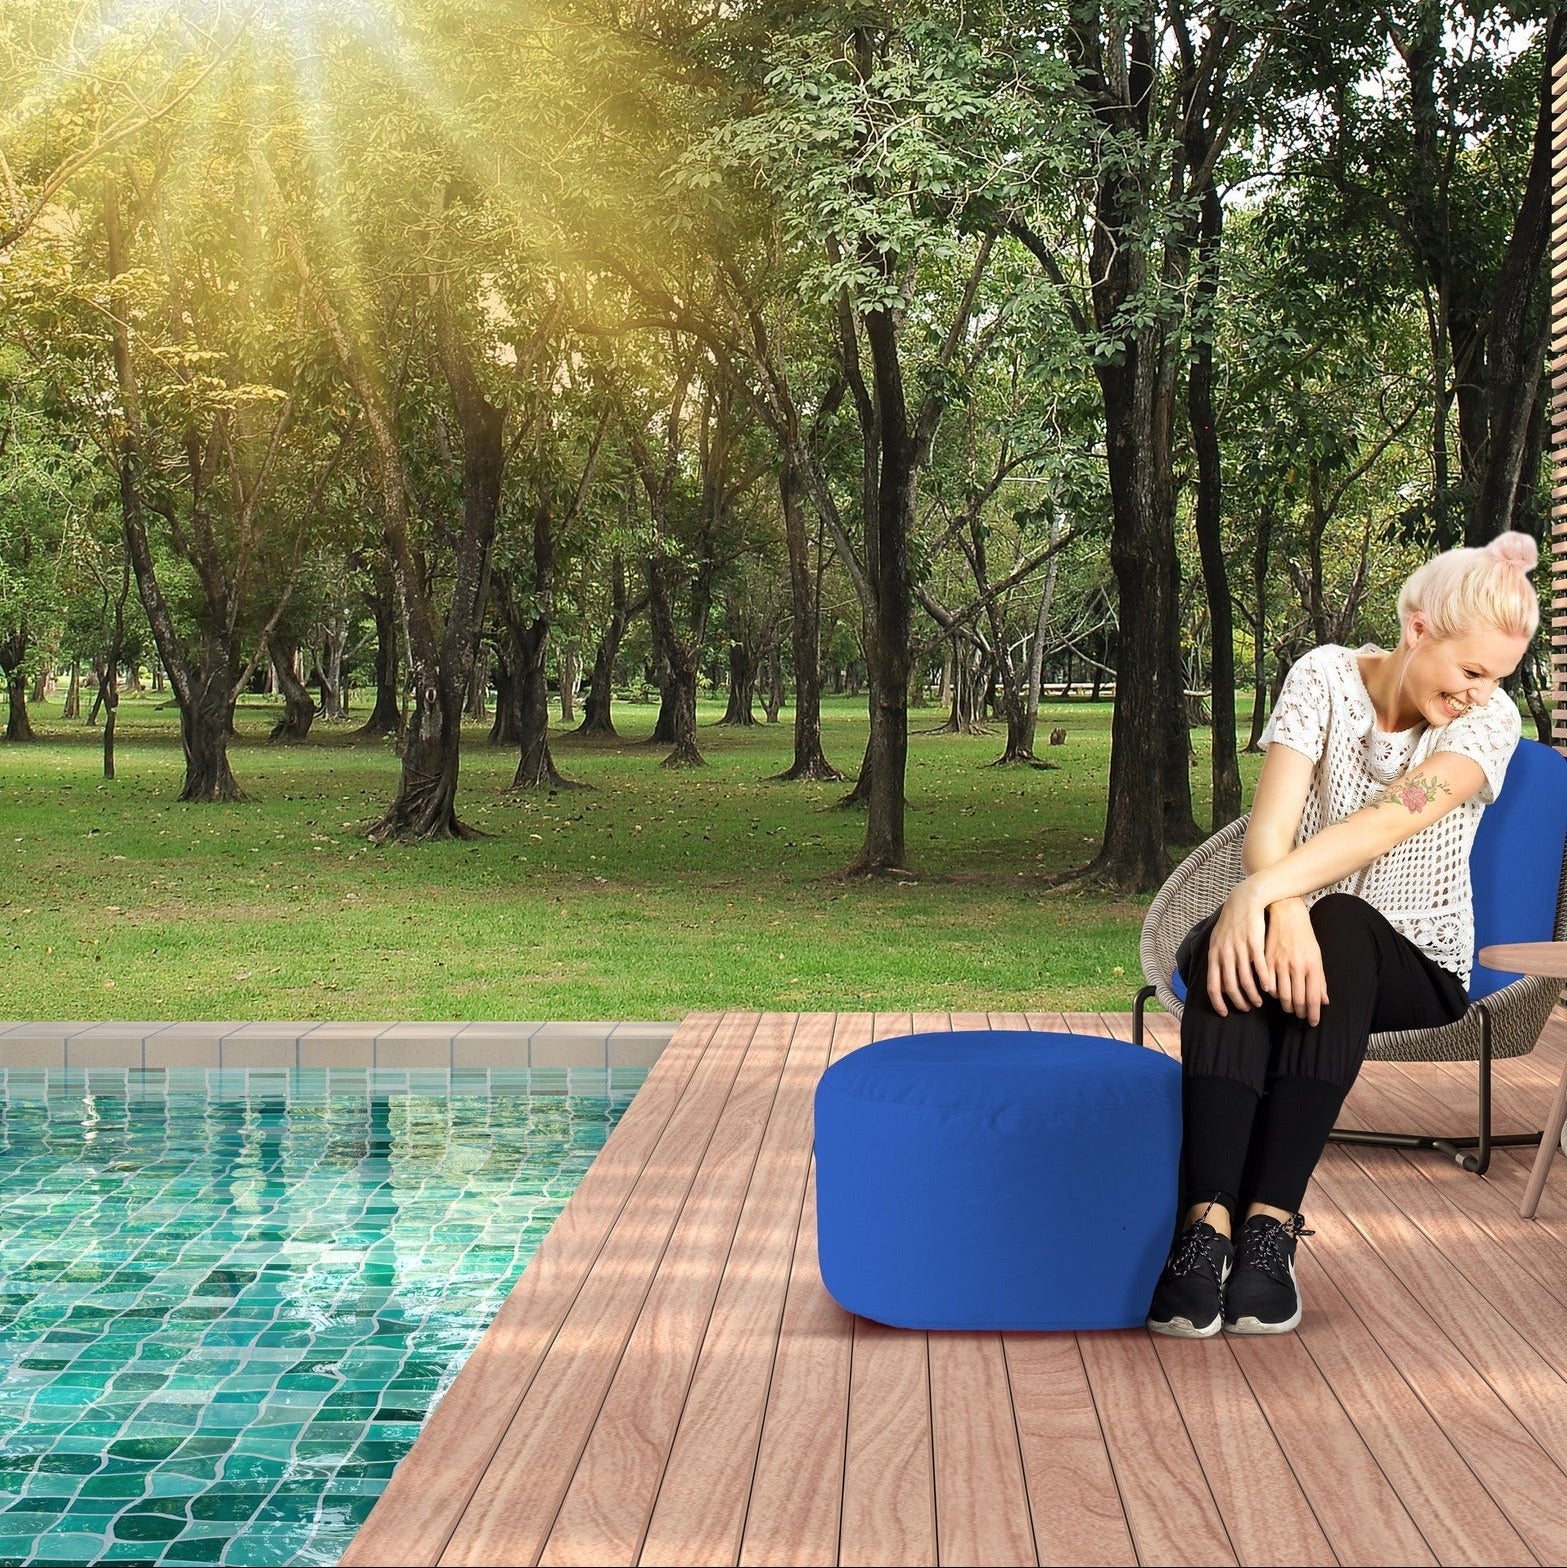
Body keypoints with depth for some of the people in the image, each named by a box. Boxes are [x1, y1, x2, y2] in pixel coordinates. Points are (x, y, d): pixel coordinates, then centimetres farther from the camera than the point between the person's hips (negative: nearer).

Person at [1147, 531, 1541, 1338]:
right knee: (1239, 954, -36)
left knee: (1339, 925, -37)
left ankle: (1271, 1226, -42)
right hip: (1315, 930, 1)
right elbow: (1270, 825, -20)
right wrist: (1283, 910, -42)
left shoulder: (1491, 720, -9)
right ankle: (1207, 1226, -45)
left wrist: (1263, 888, -42)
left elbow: (1388, 823, -27)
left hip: (1415, 964, -1)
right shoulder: (1326, 677, -7)